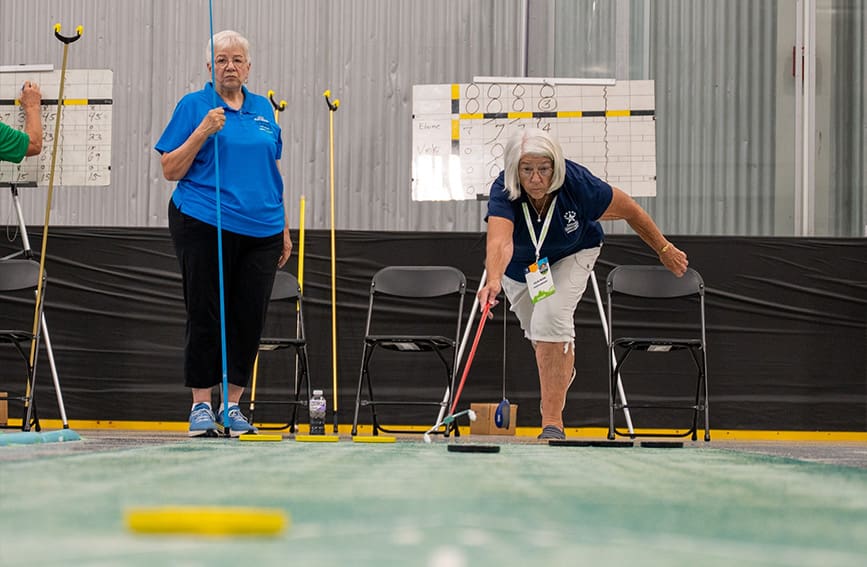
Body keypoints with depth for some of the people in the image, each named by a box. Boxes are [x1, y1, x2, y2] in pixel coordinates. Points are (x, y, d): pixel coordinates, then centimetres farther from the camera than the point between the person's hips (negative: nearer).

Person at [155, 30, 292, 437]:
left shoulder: (263, 109, 14)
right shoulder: (194, 106, 0)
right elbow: (170, 170, -4)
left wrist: (283, 229, 16)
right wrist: (202, 132, -16)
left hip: (260, 230, 4)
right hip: (205, 227, -4)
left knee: (250, 319, 3)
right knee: (205, 316, -1)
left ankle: (232, 406, 12)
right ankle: (201, 406, 8)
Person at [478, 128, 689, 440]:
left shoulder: (578, 184, -35)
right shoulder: (503, 192, -38)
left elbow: (629, 210, -19)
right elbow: (500, 241, -56)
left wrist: (664, 249, -8)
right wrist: (493, 280, -76)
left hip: (572, 256, -2)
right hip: (520, 266, 2)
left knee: (550, 318, -25)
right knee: (538, 333, 17)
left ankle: (553, 422, -21)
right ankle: (564, 371, 56)